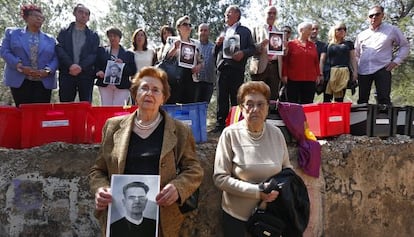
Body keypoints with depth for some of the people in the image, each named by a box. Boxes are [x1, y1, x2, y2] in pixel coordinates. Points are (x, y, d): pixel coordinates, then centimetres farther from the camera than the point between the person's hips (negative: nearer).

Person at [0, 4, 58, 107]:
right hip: (20, 81, -1)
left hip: (44, 82, 1)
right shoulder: (12, 33, 13)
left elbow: (55, 58, 8)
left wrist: (47, 71, -12)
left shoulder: (50, 39, 16)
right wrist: (20, 67, -12)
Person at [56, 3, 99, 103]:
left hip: (86, 74, 1)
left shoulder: (93, 36, 15)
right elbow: (59, 49, -1)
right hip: (66, 74, 0)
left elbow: (94, 54, 1)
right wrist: (70, 65, -18)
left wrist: (81, 67, -15)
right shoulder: (64, 32, 14)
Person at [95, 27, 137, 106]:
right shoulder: (102, 51, 16)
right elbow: (96, 66, 10)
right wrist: (98, 72, -12)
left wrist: (123, 65, -11)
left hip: (122, 87, -1)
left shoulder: (128, 54, 12)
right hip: (105, 85, 1)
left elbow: (133, 71, 5)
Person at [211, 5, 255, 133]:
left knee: (236, 98, -2)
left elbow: (252, 48, 3)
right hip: (222, 68, 4)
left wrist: (243, 53, -15)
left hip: (236, 68, -4)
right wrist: (218, 44, 3)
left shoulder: (244, 31, 11)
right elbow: (215, 53, 22)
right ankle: (220, 124, 9)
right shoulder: (223, 32, 24)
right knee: (222, 98, 4)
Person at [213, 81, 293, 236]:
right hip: (237, 216, -3)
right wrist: (257, 191, -21)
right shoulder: (230, 134, -14)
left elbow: (287, 168, 9)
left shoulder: (276, 133, -4)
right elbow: (220, 178, -15)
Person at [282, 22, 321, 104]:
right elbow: (285, 60, 2)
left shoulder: (312, 45, 14)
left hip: (310, 80, 3)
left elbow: (316, 61, 15)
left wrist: (318, 75, 9)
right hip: (293, 80, -3)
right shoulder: (291, 44, 4)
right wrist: (284, 75, -4)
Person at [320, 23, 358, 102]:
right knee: (327, 98, -8)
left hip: (344, 74, 1)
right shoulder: (328, 45, 12)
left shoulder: (349, 44, 17)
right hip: (330, 73, -1)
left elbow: (353, 59, 15)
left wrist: (355, 72, 4)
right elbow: (322, 61, 9)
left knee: (340, 99, 3)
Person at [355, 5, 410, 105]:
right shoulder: (361, 35, 14)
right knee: (362, 100, 4)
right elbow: (356, 54, 22)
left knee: (383, 100, -11)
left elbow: (405, 46, 11)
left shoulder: (392, 30, 6)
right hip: (363, 71, 3)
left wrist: (396, 61, -1)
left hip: (382, 70, -3)